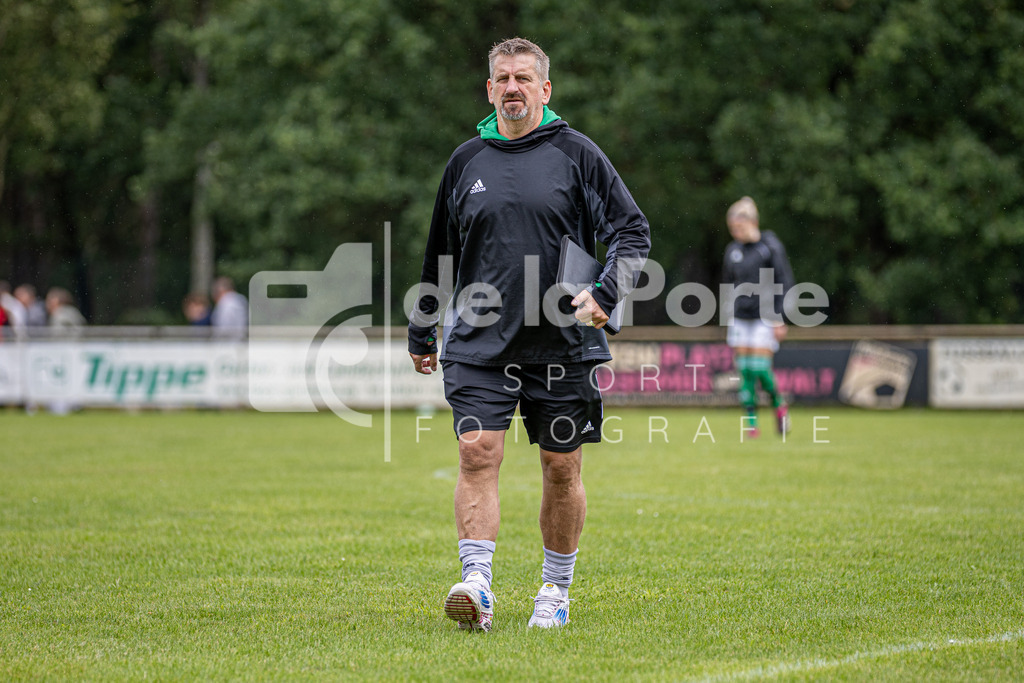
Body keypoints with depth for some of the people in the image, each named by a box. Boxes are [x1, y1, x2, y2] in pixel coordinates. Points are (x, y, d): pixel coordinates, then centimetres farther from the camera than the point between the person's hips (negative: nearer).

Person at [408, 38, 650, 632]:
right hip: (479, 343, 1)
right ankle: (477, 584, -17)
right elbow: (440, 255, 20)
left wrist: (607, 294, -16)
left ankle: (557, 589, 19)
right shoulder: (466, 161, 10)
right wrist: (421, 332, 23)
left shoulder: (577, 154, 1)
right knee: (478, 454, -14)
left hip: (563, 344, -1)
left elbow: (633, 232, 0)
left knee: (562, 470, 5)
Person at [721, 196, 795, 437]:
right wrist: (729, 313, 15)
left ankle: (779, 404, 13)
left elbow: (784, 282, -6)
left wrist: (779, 318, -10)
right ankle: (751, 422, 4)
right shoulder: (733, 250, 9)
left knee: (759, 367, -13)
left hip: (764, 318, -5)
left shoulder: (770, 246, -6)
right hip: (740, 317, 5)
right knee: (744, 370, -1)